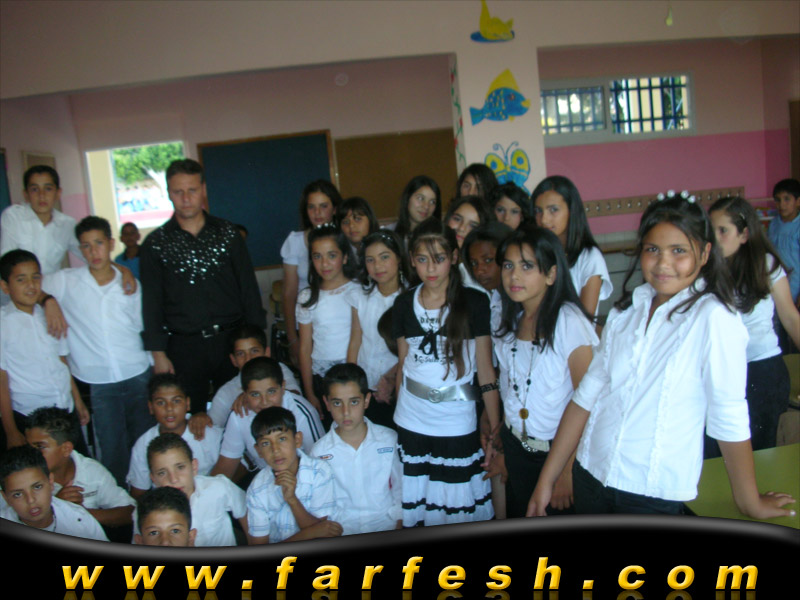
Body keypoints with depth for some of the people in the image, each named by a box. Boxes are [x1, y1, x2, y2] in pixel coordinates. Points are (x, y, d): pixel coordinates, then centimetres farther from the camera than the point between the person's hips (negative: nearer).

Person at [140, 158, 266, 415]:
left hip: (231, 341, 1)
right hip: (184, 348, -1)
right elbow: (151, 303, 2)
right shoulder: (155, 243, 2)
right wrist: (158, 354, -3)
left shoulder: (227, 233, 5)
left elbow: (249, 287, 6)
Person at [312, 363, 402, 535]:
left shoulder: (389, 440, 4)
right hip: (343, 530, 0)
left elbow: (401, 489, 11)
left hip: (386, 524, 1)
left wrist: (399, 525, 0)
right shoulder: (320, 451, 1)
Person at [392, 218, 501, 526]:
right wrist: (397, 413, 10)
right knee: (415, 508, 9)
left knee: (458, 509, 4)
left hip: (457, 427, -2)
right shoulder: (404, 304, 4)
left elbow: (485, 370, -4)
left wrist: (495, 428, -6)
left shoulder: (474, 302, -5)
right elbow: (403, 364, 11)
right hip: (410, 425, 3)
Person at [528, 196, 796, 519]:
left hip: (656, 495, -5)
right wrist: (546, 480, 3)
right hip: (590, 474, 5)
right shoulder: (626, 310, 3)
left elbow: (730, 419, -13)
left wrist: (750, 504, -7)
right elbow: (587, 394, 3)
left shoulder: (713, 317, -15)